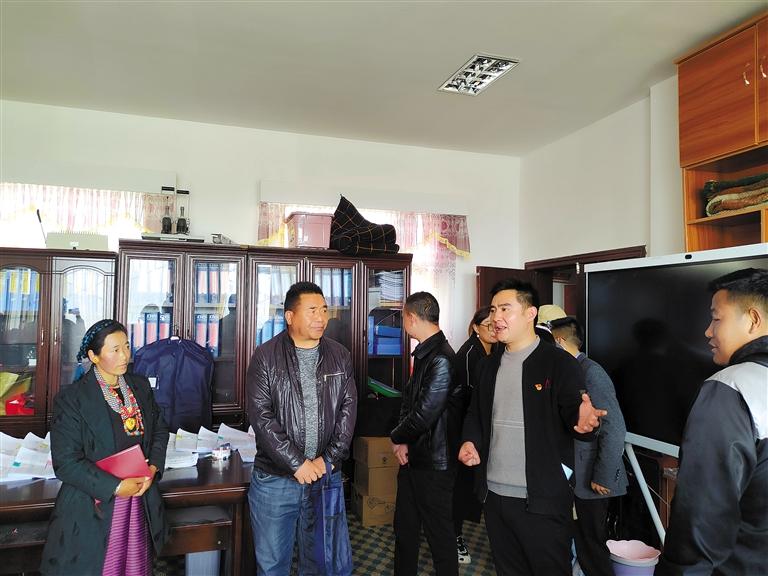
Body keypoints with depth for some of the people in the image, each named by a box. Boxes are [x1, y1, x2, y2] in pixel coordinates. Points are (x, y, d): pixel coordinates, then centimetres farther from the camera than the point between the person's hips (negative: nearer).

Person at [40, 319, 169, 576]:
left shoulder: (140, 386, 4)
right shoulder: (71, 399, -12)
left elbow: (159, 429, 14)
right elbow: (66, 463, -13)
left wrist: (154, 467, -4)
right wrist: (115, 487, -17)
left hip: (139, 505, 4)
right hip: (94, 509, -4)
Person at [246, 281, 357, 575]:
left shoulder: (340, 356, 4)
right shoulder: (266, 357, -6)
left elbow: (348, 410, 1)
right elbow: (261, 416, -12)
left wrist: (328, 458, -10)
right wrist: (297, 463, -15)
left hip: (326, 475, 2)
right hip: (275, 479, -2)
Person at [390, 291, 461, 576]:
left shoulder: (441, 359, -22)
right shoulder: (423, 353, 8)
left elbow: (425, 412, -24)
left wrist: (397, 437, -7)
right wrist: (403, 441, -3)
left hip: (433, 463, -9)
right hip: (413, 457, 9)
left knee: (439, 533, 8)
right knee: (405, 526, 20)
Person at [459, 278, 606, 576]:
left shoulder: (560, 363, -9)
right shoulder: (488, 365, 9)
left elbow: (574, 412, -14)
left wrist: (583, 420, -37)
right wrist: (470, 440, -1)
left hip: (542, 498, -5)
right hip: (495, 494, 6)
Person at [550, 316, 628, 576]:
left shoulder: (591, 372, -19)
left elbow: (614, 428, -22)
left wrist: (602, 477, -18)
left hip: (593, 479, -8)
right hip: (576, 476, 8)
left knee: (592, 543, 7)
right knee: (582, 542, 18)